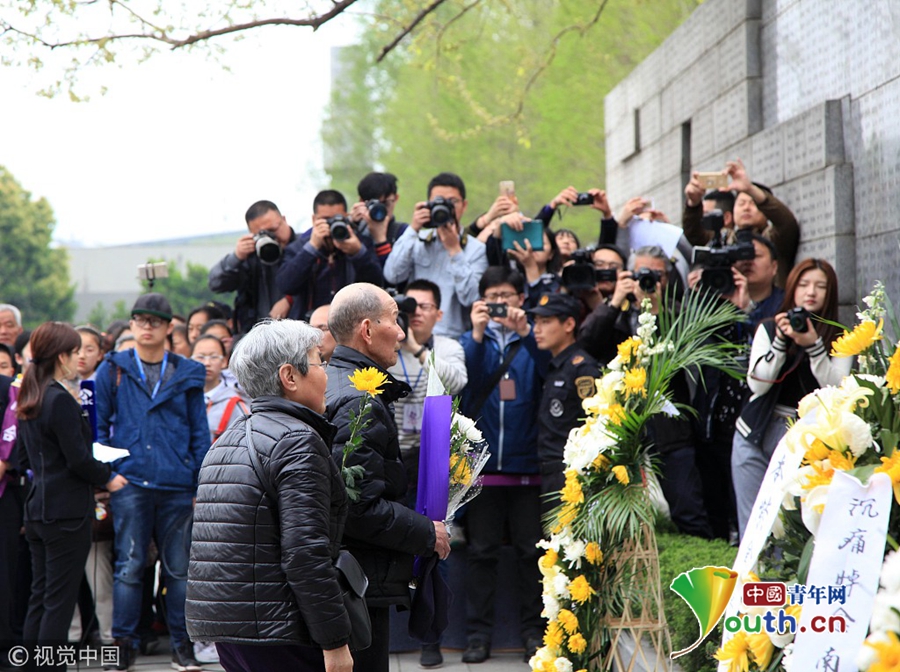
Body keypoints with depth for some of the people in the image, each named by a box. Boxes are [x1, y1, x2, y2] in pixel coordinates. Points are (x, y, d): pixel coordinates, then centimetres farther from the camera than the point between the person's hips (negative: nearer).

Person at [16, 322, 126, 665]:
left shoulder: (28, 401, 11)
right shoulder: (60, 400, -17)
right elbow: (78, 460, -18)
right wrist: (108, 478, 0)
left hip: (37, 507, 9)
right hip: (67, 510, -9)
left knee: (40, 595, 13)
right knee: (60, 600, -3)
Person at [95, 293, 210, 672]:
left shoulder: (187, 374, 9)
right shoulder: (113, 370, 7)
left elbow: (200, 434, 10)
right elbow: (98, 426, 8)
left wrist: (201, 486, 3)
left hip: (177, 485, 1)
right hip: (130, 483, -1)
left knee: (179, 567, 6)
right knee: (129, 565, -2)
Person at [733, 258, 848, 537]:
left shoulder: (839, 340, 3)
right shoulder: (769, 329, 7)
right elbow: (757, 384, -3)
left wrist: (814, 346, -19)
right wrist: (781, 342, -14)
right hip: (757, 437, 2)